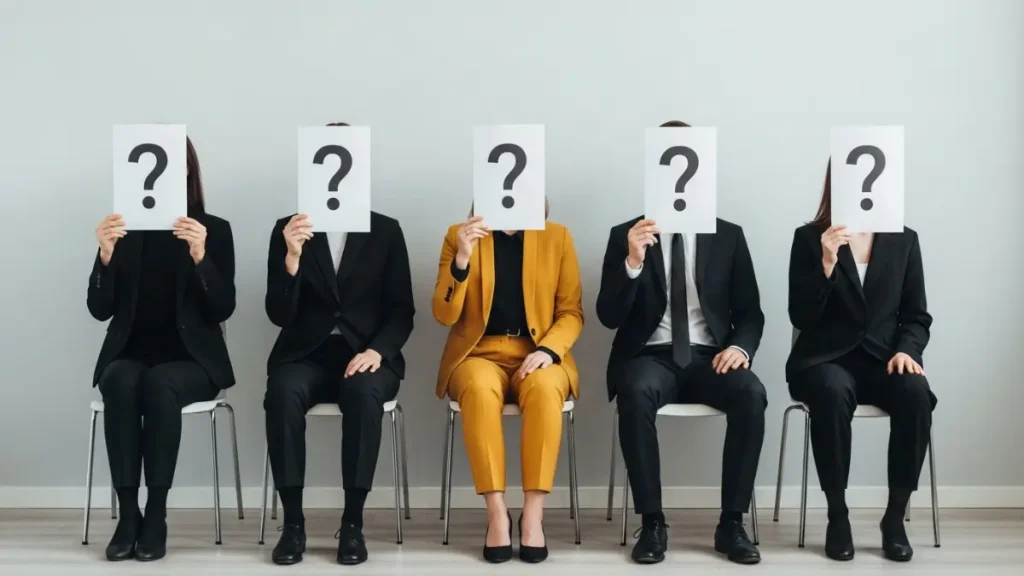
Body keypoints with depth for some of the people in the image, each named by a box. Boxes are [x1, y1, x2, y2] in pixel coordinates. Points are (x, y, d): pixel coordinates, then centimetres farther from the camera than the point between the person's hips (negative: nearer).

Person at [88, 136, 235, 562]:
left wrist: (200, 257, -23)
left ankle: (156, 515, -24)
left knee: (160, 383, -34)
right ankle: (127, 513, -25)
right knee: (122, 383, -33)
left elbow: (223, 310, -8)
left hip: (191, 358, -1)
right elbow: (100, 310, -1)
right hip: (130, 353, 2)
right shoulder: (122, 228, 5)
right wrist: (107, 255, -17)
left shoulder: (215, 229, 0)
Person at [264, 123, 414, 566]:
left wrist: (377, 351, -17)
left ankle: (353, 523, -23)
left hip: (366, 355, 0)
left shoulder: (385, 231, 6)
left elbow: (401, 311, 2)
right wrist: (292, 257, -19)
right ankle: (293, 522, -21)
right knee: (283, 392, -33)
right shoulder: (287, 230, 5)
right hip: (305, 355, 1)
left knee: (364, 392, -35)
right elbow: (280, 315, -3)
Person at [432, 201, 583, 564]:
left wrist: (548, 348, -14)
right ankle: (497, 513, -28)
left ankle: (533, 515, -29)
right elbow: (444, 315, -3)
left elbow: (572, 311, 5)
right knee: (480, 389, -36)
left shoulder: (557, 237, 6)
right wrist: (462, 259, -17)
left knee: (544, 389, -35)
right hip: (479, 353, 0)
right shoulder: (459, 235, 4)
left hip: (537, 353, 1)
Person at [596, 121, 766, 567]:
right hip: (651, 356, -1)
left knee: (751, 394, -30)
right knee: (636, 394, -36)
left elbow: (750, 314, 10)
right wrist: (633, 262, -19)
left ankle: (732, 524, -17)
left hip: (709, 357, 2)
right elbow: (609, 316, -3)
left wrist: (740, 347, -13)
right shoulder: (625, 235, 5)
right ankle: (652, 524, -24)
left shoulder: (728, 236, 10)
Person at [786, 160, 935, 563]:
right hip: (825, 359, -2)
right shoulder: (809, 238, 1)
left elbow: (916, 316, 10)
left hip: (882, 359, 2)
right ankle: (837, 516, -20)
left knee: (915, 393, -31)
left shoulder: (904, 239, 10)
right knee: (833, 392, -37)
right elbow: (801, 318, -6)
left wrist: (907, 350, -11)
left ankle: (895, 517, -16)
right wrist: (827, 263, -18)